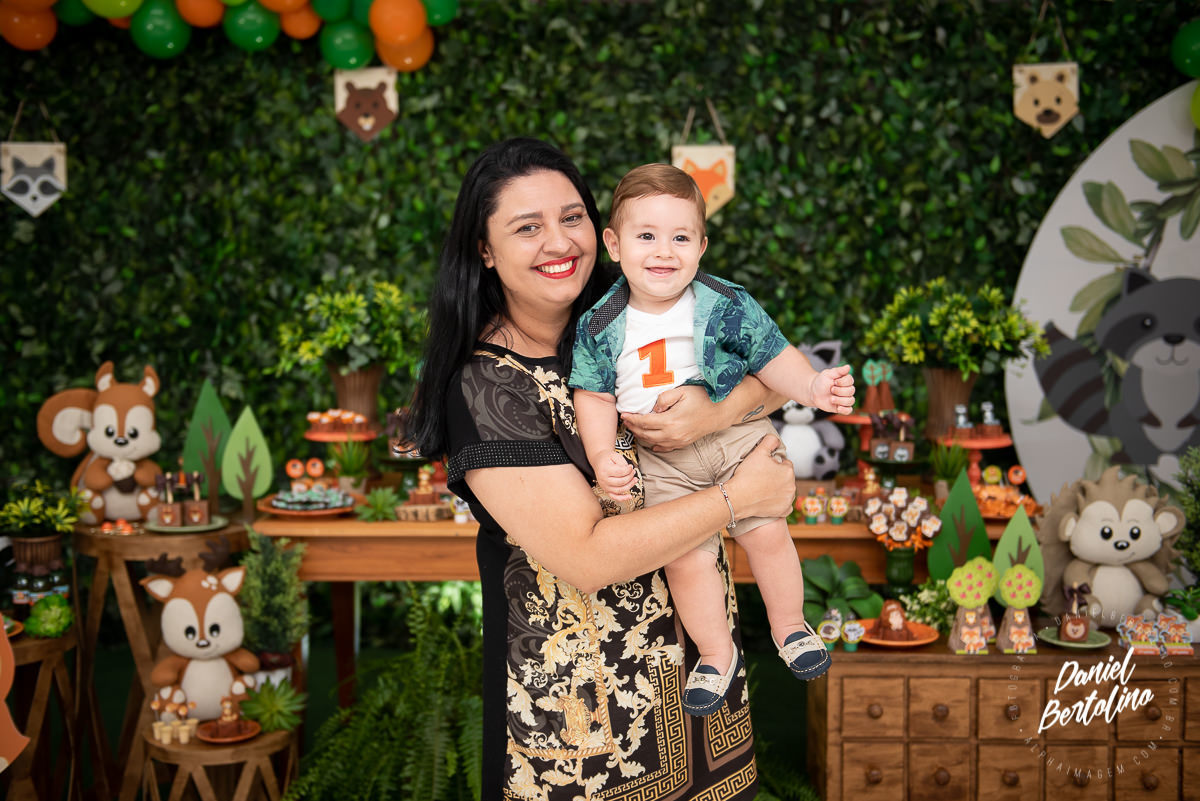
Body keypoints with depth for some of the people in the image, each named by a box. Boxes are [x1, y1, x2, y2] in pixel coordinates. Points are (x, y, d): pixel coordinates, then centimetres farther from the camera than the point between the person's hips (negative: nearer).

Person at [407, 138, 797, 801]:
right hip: (579, 671, -5)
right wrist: (737, 497, -18)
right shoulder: (482, 387, -18)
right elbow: (584, 557, -24)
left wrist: (717, 414, -23)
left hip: (694, 633, 5)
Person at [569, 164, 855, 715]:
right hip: (662, 459, 0)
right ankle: (716, 652, 18)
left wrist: (813, 387, -18)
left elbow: (773, 356, -1)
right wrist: (602, 456, -12)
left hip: (737, 435, 0)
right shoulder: (600, 328, -5)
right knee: (686, 557, -8)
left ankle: (790, 625, 22)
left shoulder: (727, 306, -8)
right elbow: (595, 396, 2)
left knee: (766, 530, -7)